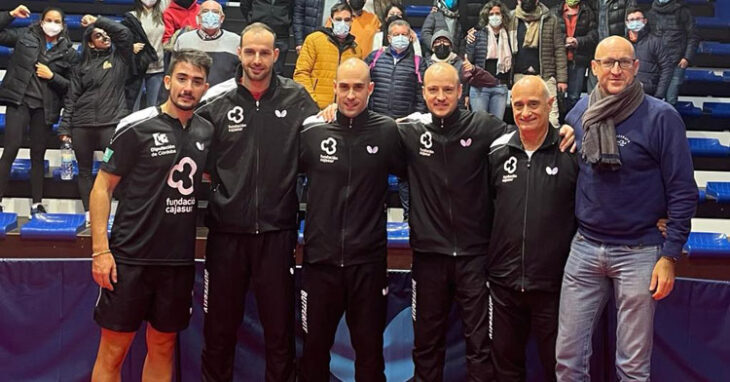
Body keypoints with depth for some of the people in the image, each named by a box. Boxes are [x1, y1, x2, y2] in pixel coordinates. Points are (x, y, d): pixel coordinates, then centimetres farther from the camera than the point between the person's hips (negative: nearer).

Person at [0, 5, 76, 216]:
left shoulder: (68, 52, 6)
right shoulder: (25, 36, 6)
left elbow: (71, 85, 6)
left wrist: (52, 76, -9)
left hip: (44, 107, 1)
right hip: (19, 100, -1)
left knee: (38, 155, 7)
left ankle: (37, 204, 13)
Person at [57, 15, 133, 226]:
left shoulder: (119, 57, 8)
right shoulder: (83, 66, 13)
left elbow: (123, 32, -9)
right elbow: (71, 98, 10)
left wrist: (98, 21, 3)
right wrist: (65, 128, 4)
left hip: (112, 122, -3)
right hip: (81, 124, 3)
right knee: (84, 170, 5)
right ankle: (88, 213, 11)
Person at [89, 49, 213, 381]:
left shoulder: (206, 132, 6)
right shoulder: (136, 127, -8)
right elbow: (102, 187, -6)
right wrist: (101, 250, -13)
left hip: (179, 260, 5)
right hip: (130, 257, -4)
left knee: (163, 347, 14)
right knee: (113, 350, 2)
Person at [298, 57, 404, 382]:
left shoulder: (388, 131, -4)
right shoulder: (312, 131, -2)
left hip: (368, 260, -1)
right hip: (320, 258, 1)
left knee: (370, 348, 12)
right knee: (314, 347, 15)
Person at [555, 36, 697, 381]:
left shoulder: (661, 117, -9)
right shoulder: (579, 113, 4)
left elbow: (683, 191, -8)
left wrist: (669, 255, -11)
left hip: (639, 252, -3)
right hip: (584, 248, 4)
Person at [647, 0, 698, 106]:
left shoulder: (683, 12, 1)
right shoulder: (651, 13, 9)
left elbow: (692, 38, 2)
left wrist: (687, 57, -7)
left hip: (677, 64, -3)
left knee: (670, 100, -4)